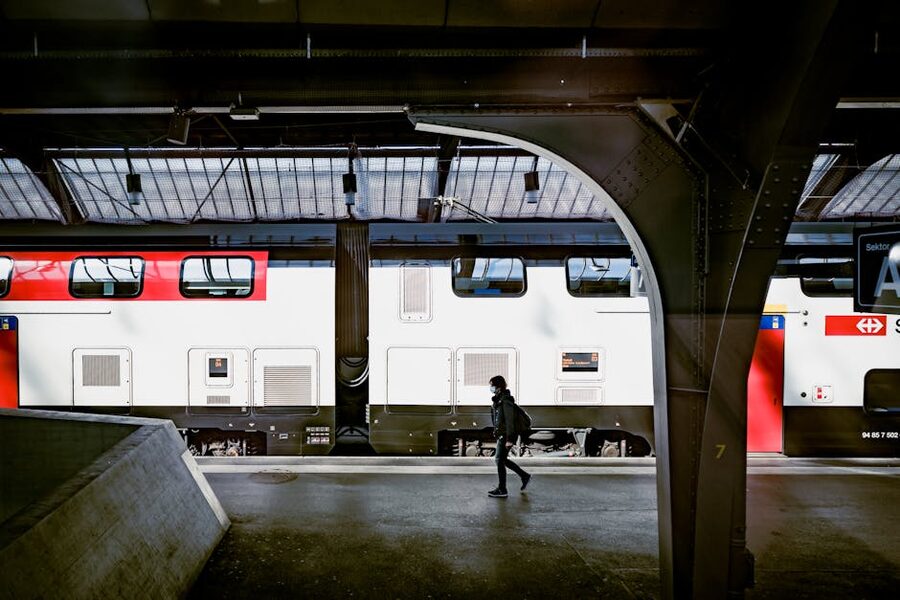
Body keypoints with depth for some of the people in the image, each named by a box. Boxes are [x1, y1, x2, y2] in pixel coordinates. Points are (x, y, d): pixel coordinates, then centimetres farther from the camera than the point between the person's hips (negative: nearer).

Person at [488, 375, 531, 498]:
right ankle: (525, 476, 26)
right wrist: (496, 433, 23)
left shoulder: (506, 400, -17)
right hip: (501, 435, 10)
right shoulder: (498, 399, 12)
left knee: (499, 460, -4)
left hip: (506, 435, -10)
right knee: (501, 459, 16)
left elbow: (510, 420, -21)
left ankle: (502, 490, 4)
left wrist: (509, 439, -23)